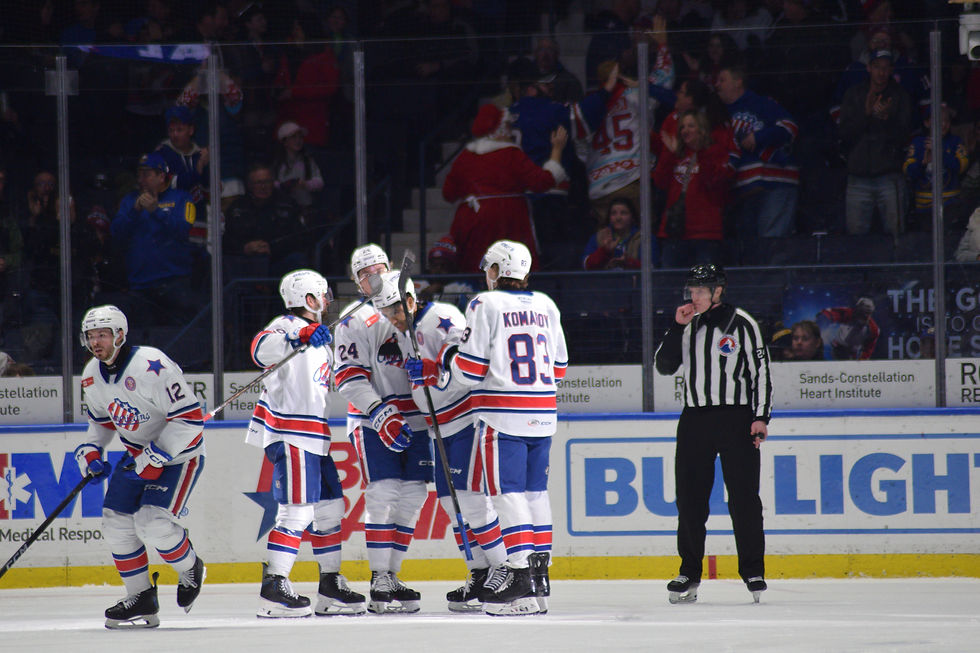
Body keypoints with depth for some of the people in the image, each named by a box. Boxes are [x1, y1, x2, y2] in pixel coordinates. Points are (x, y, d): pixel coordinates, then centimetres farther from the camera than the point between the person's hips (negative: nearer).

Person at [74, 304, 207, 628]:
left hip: (179, 452, -8)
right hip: (138, 454, 8)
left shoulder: (152, 366, -27)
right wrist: (90, 451, 1)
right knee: (117, 522, -1)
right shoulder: (92, 376, 0)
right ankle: (141, 601, 10)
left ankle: (190, 570, 8)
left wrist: (155, 457, -26)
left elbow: (190, 419, -27)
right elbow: (101, 419, 19)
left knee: (152, 522, -21)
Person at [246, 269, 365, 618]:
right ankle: (273, 589, -16)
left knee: (330, 509, 14)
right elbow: (262, 350, -33)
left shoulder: (318, 336, 21)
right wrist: (299, 337, -47)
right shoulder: (287, 326, -10)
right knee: (298, 512, -15)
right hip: (290, 437, -10)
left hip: (314, 438, 10)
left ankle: (330, 588, 22)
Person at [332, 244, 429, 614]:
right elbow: (349, 381, -11)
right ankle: (379, 583, -11)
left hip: (416, 420, 5)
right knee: (383, 494, -14)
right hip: (372, 424, -5)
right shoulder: (355, 324, -2)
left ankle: (391, 575, 12)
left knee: (413, 496, 3)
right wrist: (381, 417, -23)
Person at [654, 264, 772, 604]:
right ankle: (689, 573, 11)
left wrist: (761, 417, -9)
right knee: (689, 497, 3)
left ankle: (753, 572, 3)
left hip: (736, 417, -4)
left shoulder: (741, 324, -2)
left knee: (744, 497, -4)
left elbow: (760, 371, -2)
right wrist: (677, 327, -5)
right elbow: (665, 365, 5)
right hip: (695, 419, 4)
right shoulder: (688, 326, 12)